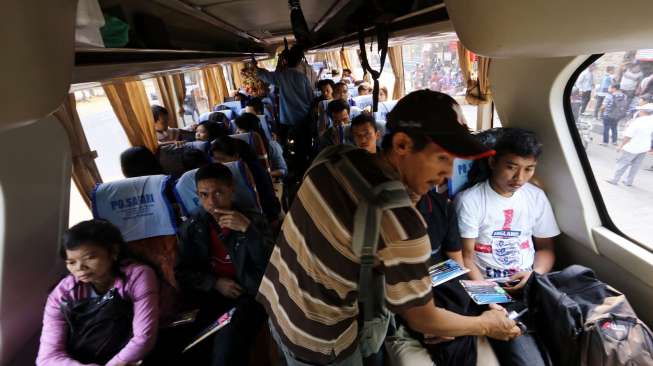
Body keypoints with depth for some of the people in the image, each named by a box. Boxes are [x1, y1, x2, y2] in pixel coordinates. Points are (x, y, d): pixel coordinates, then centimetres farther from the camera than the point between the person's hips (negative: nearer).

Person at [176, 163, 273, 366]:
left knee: (228, 342, -29)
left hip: (250, 295, -2)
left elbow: (271, 265, -12)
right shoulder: (192, 227, 6)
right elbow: (182, 272, 9)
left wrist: (248, 230, -25)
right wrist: (215, 283, -7)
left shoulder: (253, 220, -1)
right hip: (211, 296, 3)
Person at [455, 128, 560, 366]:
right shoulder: (469, 200, -7)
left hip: (531, 287, 5)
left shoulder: (537, 197, 10)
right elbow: (465, 257, -7)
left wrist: (534, 275, -5)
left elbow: (546, 248, 16)